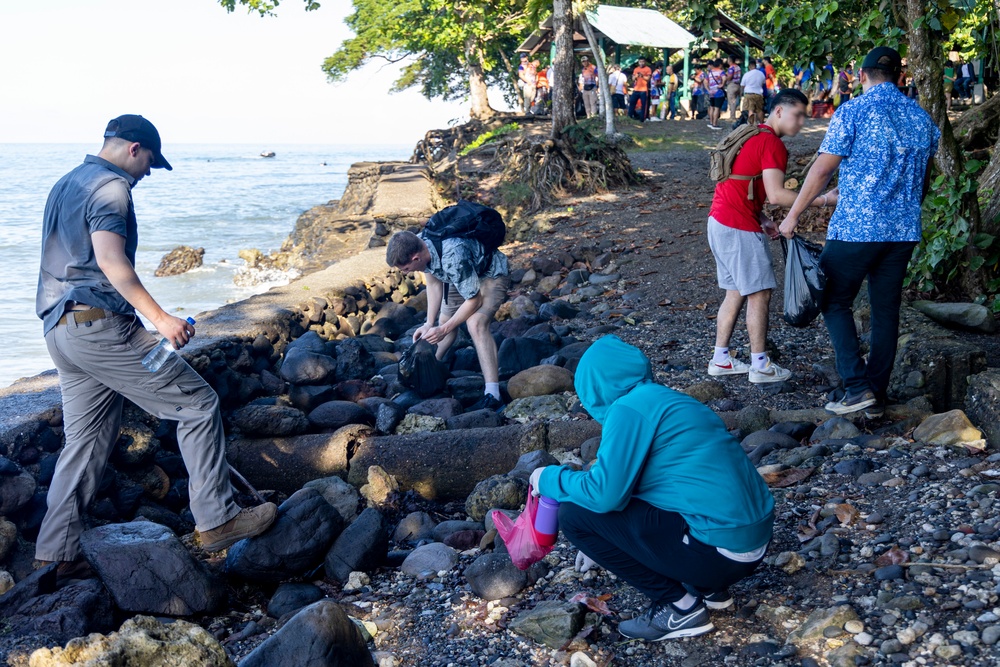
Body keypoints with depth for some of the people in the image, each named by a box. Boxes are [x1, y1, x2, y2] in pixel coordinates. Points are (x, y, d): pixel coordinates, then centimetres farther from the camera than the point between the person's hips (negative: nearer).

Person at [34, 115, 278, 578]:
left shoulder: (63, 186, 22)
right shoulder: (109, 186, -9)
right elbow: (110, 258, -22)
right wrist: (160, 318, -25)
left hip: (59, 330, 10)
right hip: (101, 324, -10)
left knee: (86, 442, 14)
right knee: (197, 404, -3)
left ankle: (55, 554, 13)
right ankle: (217, 521, -2)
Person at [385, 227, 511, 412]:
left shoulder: (453, 257, -41)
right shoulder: (419, 244, -19)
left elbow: (474, 299, -29)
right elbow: (434, 283, -4)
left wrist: (444, 330, -25)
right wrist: (429, 324, -11)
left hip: (492, 274, -8)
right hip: (464, 276, 8)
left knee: (476, 323, -28)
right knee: (444, 319, 15)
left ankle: (492, 396, -33)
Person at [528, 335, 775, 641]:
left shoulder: (630, 406, -9)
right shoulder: (664, 399, 18)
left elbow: (605, 494, -16)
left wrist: (550, 478, 3)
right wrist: (600, 543, 40)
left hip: (719, 550, -9)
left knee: (574, 513, -4)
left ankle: (679, 607, 2)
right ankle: (710, 588, 18)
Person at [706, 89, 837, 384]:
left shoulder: (749, 136, 17)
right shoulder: (772, 144, -13)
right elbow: (776, 194, -22)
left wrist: (761, 219, 15)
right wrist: (824, 200, -18)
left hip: (720, 222, 10)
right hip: (740, 227, -10)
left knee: (736, 292, 16)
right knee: (760, 293, -2)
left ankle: (721, 359, 19)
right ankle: (760, 366, 4)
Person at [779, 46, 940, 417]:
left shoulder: (853, 112, -8)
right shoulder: (922, 117, 10)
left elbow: (822, 168, -9)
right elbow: (924, 177, 18)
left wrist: (793, 215, -1)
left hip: (856, 227, -5)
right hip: (904, 231, 6)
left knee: (834, 301, 6)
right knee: (886, 310, 11)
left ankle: (857, 387, -3)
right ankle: (877, 395, 15)